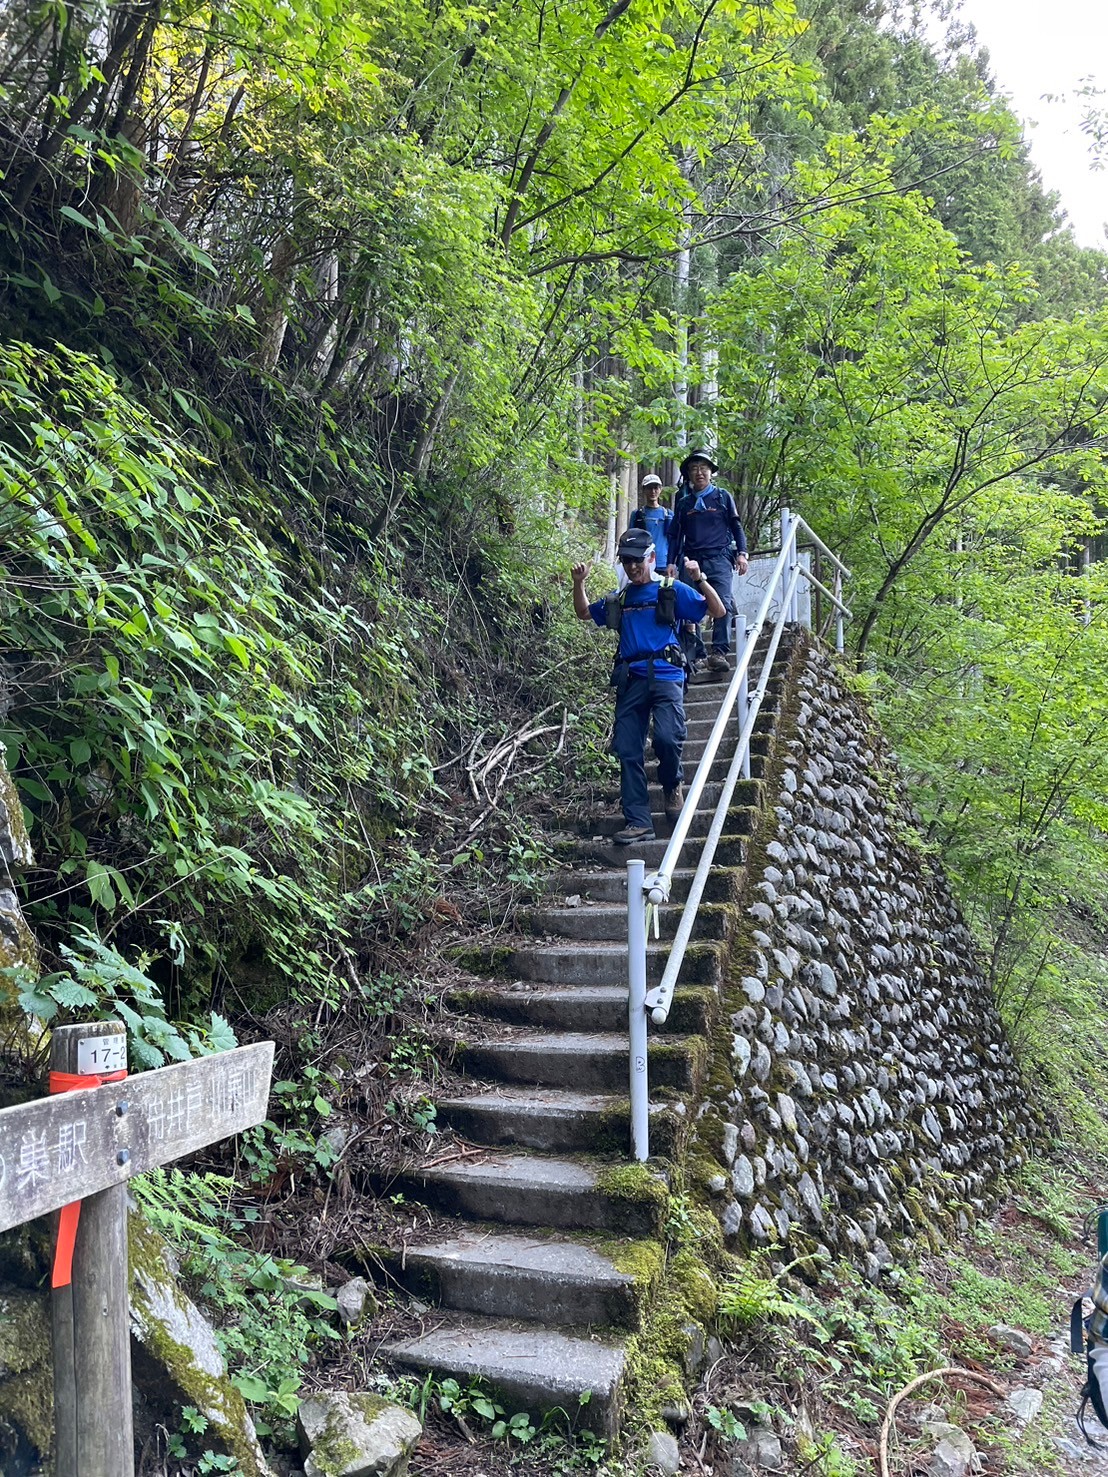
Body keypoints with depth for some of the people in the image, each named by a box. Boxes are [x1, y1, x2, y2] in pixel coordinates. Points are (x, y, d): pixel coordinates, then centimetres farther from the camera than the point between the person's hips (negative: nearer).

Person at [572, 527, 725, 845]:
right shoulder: (619, 600, 20)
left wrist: (699, 580, -10)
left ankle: (672, 786, 8)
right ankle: (638, 822, 2)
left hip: (665, 676, -4)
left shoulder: (673, 590, 8)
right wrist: (579, 582, 18)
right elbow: (584, 612, 35)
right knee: (628, 751, -2)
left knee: (667, 738, -24)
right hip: (630, 680, 5)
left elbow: (717, 611, 4)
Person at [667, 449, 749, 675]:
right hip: (691, 560, 3)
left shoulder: (723, 497, 12)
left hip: (718, 558, -3)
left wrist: (741, 553, 1)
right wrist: (671, 562, 12)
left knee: (723, 604, -18)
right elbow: (675, 535, 21)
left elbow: (736, 527, 13)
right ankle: (696, 655, 3)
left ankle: (719, 653, -23)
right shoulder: (683, 503, 17)